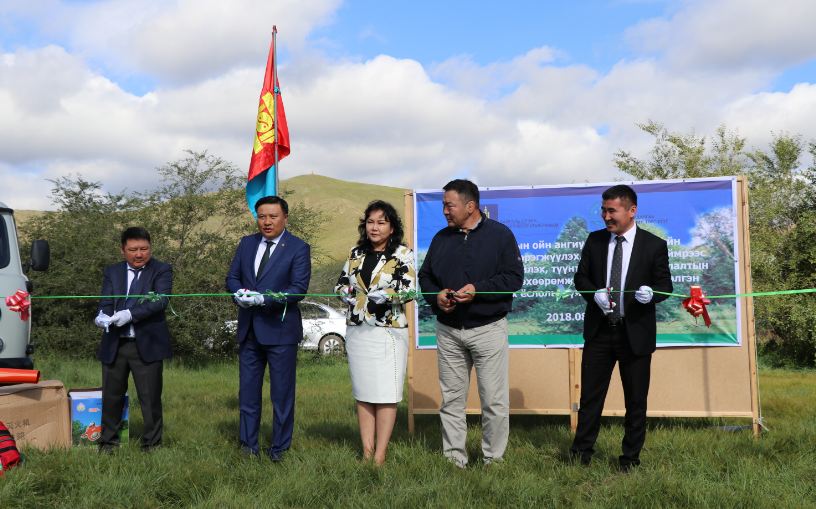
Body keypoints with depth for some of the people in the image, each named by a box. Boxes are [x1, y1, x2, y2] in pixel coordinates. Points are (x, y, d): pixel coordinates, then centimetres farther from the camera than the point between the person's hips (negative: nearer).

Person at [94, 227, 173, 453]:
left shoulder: (162, 271, 1)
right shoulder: (112, 272, 13)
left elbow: (160, 300, -13)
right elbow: (106, 301, 3)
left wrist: (130, 314, -25)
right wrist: (103, 316, -21)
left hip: (147, 344, -3)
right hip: (114, 345, 3)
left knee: (150, 398, 2)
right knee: (112, 396, 11)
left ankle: (152, 444, 14)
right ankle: (108, 442, 25)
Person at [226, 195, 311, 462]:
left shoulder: (298, 248, -6)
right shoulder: (246, 243, 9)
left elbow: (299, 288, -14)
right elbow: (232, 278, 10)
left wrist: (264, 298, -24)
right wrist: (240, 293, -13)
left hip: (280, 329, -5)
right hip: (249, 329, 5)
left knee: (282, 393, 5)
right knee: (248, 390, 12)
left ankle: (279, 447, 18)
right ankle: (248, 444, 25)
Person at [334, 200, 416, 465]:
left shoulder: (403, 254, -2)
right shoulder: (356, 253, 12)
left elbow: (408, 291, -11)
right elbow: (341, 284, 13)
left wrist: (385, 295, -20)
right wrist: (351, 293, -6)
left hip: (389, 331, -5)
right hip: (357, 331, 5)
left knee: (386, 395, -4)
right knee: (362, 393, 8)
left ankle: (380, 455, 1)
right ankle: (366, 452, 14)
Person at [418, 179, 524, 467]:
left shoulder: (500, 235, -3)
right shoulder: (441, 238, 11)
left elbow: (514, 277, -8)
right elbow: (425, 276, 15)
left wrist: (478, 290, -20)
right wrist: (436, 296, -7)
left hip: (488, 329, -4)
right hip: (448, 331, 4)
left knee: (494, 401, -1)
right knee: (451, 400, 8)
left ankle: (493, 459, 13)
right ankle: (454, 459, 18)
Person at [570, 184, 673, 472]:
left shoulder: (654, 245, -3)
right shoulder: (595, 240, 5)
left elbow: (665, 285, 0)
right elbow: (581, 277, 10)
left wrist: (651, 293, -24)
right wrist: (595, 294, -11)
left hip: (635, 333, -2)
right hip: (598, 330, 2)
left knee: (636, 400, 8)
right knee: (590, 394, 6)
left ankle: (630, 459, 22)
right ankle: (581, 454, 18)